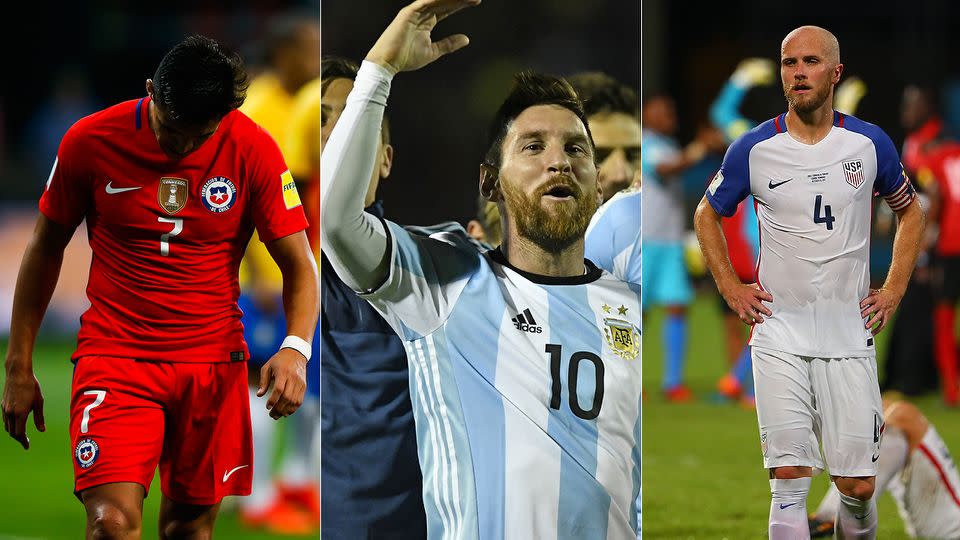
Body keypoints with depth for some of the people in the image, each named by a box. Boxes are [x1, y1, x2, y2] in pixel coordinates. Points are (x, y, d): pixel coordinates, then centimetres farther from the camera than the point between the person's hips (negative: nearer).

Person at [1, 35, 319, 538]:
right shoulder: (90, 141, -7)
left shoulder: (252, 151, -6)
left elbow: (299, 265, -1)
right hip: (114, 355, -1)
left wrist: (295, 348, -21)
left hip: (214, 363, 2)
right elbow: (45, 248, 6)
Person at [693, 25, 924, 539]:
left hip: (849, 332, 1)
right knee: (790, 477, -11)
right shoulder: (754, 149, -1)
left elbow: (910, 212, 19)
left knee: (858, 486, 0)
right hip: (779, 334, -1)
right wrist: (729, 286, 7)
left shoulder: (869, 144, 1)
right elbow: (707, 215, 17)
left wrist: (894, 289, 10)